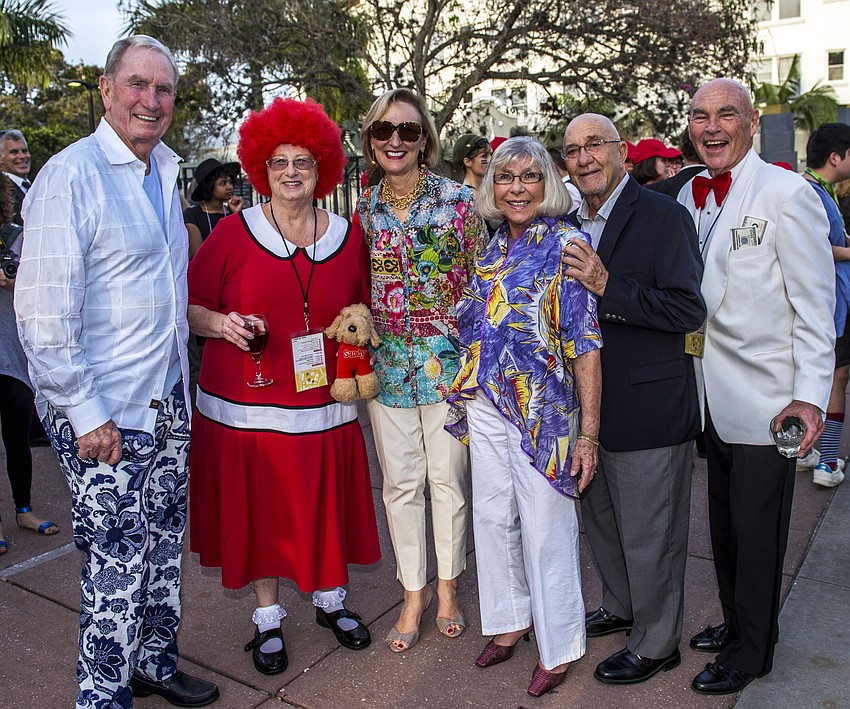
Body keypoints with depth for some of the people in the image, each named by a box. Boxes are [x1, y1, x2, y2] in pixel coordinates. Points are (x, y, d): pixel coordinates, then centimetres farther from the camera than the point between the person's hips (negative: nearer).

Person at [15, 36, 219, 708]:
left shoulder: (163, 172, 12)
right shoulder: (71, 175, -13)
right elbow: (43, 309, -17)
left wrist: (197, 348, 15)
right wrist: (84, 413, -18)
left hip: (168, 401, 8)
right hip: (104, 414, -8)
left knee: (163, 547, 18)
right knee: (117, 562, 2)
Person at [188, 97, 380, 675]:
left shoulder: (348, 236, 6)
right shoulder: (233, 232, -3)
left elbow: (363, 311, 17)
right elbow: (191, 306, 1)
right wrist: (221, 324, -19)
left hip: (324, 406, 2)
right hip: (245, 407, -2)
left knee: (326, 509, 11)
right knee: (259, 513, 8)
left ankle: (330, 599, 37)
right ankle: (268, 618, 30)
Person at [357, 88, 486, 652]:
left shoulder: (457, 198, -4)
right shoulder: (365, 209, 6)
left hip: (449, 358, -3)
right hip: (387, 362, 3)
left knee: (448, 477, 8)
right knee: (400, 481, 9)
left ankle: (448, 587, 29)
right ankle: (414, 592, 27)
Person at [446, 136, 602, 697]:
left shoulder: (565, 244, -11)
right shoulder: (495, 246, 9)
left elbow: (586, 346, -14)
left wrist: (589, 433, -17)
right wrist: (468, 400, 13)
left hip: (543, 414, -6)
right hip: (486, 408, 6)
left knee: (546, 532, 6)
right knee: (494, 518, 16)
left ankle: (557, 648, 27)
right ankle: (509, 622, 39)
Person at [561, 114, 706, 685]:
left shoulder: (664, 216, -13)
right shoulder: (571, 224, 9)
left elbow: (689, 310, -22)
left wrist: (608, 287, -28)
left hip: (648, 409, -7)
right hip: (589, 405, 8)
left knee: (649, 537, 7)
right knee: (601, 521, 24)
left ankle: (656, 643, 28)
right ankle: (621, 608, 46)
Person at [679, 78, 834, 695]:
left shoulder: (788, 195, -11)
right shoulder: (690, 197, 8)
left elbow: (815, 308, -13)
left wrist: (811, 396, -17)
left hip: (765, 402, -6)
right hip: (712, 398, 6)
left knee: (758, 529, 8)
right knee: (723, 523, 19)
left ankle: (752, 650, 27)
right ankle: (735, 622, 39)